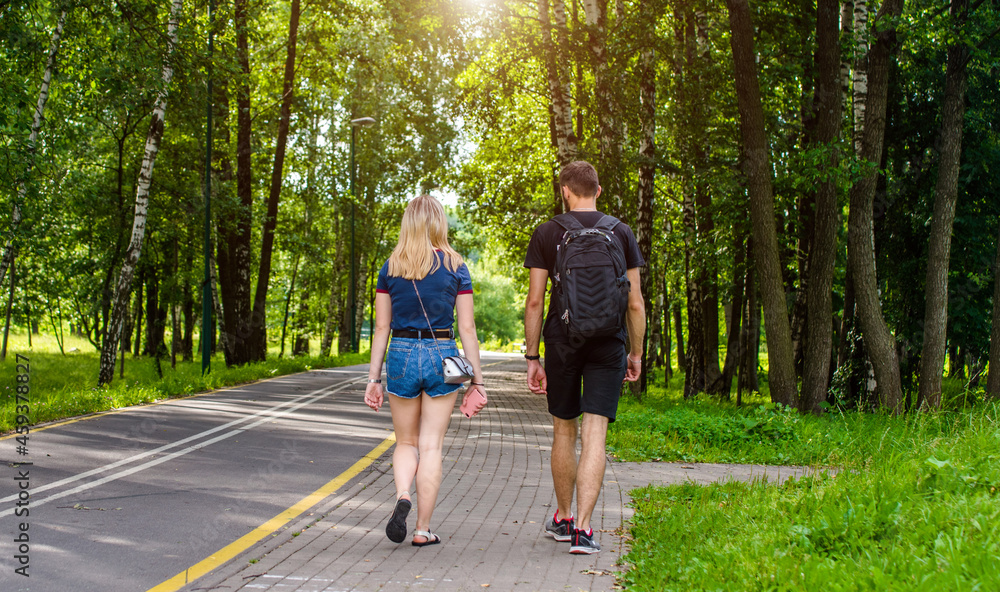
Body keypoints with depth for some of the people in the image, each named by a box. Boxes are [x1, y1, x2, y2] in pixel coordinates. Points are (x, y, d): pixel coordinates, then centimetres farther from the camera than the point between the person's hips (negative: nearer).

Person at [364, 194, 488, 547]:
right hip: (442, 358, -1)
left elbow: (381, 328, 2)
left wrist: (374, 379, 7)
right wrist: (477, 380, 3)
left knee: (406, 443, 16)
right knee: (431, 446, 6)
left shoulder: (390, 268, 1)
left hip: (401, 357, 1)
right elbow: (467, 329, -2)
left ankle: (402, 496, -12)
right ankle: (423, 530, 8)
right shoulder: (455, 267, -1)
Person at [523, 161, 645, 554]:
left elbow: (534, 302, -2)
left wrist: (531, 358, 4)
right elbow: (635, 303, 1)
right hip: (607, 345, 0)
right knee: (594, 436, -3)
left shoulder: (546, 234, 1)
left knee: (564, 431, 15)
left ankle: (563, 518, 27)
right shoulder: (621, 234, 2)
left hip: (562, 342, 1)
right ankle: (583, 527, -11)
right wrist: (636, 353, 11)